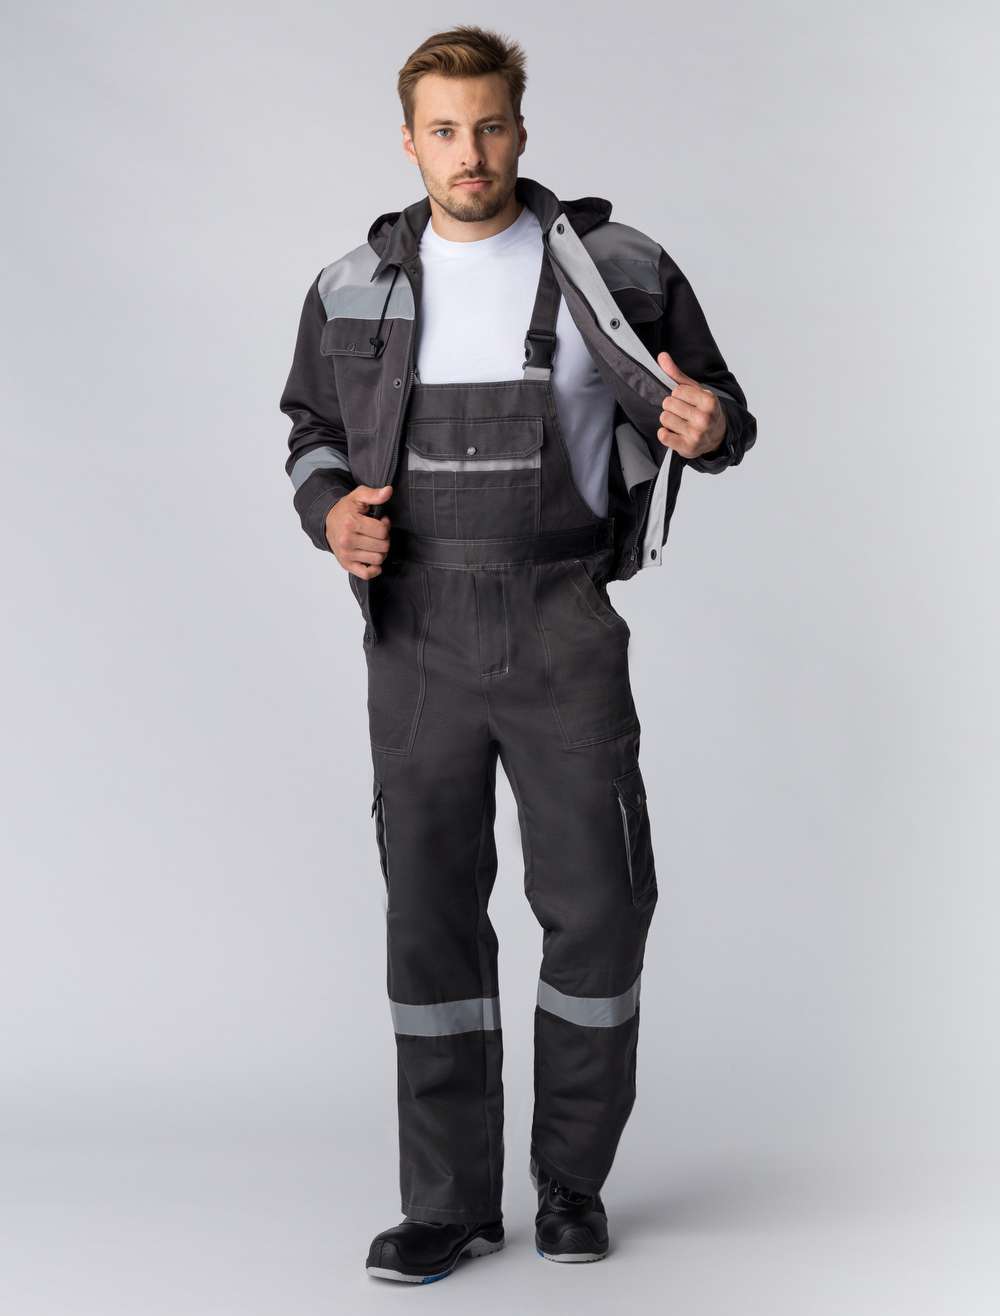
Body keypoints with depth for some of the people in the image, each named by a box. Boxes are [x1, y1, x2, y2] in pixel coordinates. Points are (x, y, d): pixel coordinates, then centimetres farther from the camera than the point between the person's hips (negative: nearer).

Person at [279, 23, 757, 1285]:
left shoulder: (615, 270, -2)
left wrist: (709, 426, -19)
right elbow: (313, 431, 17)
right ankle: (450, 1204, 16)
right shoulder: (353, 288, 5)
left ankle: (572, 1179, 21)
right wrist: (330, 510, -4)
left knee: (595, 906, -1)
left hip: (563, 627, -2)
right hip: (417, 633, 2)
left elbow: (714, 411, 6)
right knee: (431, 914, 5)